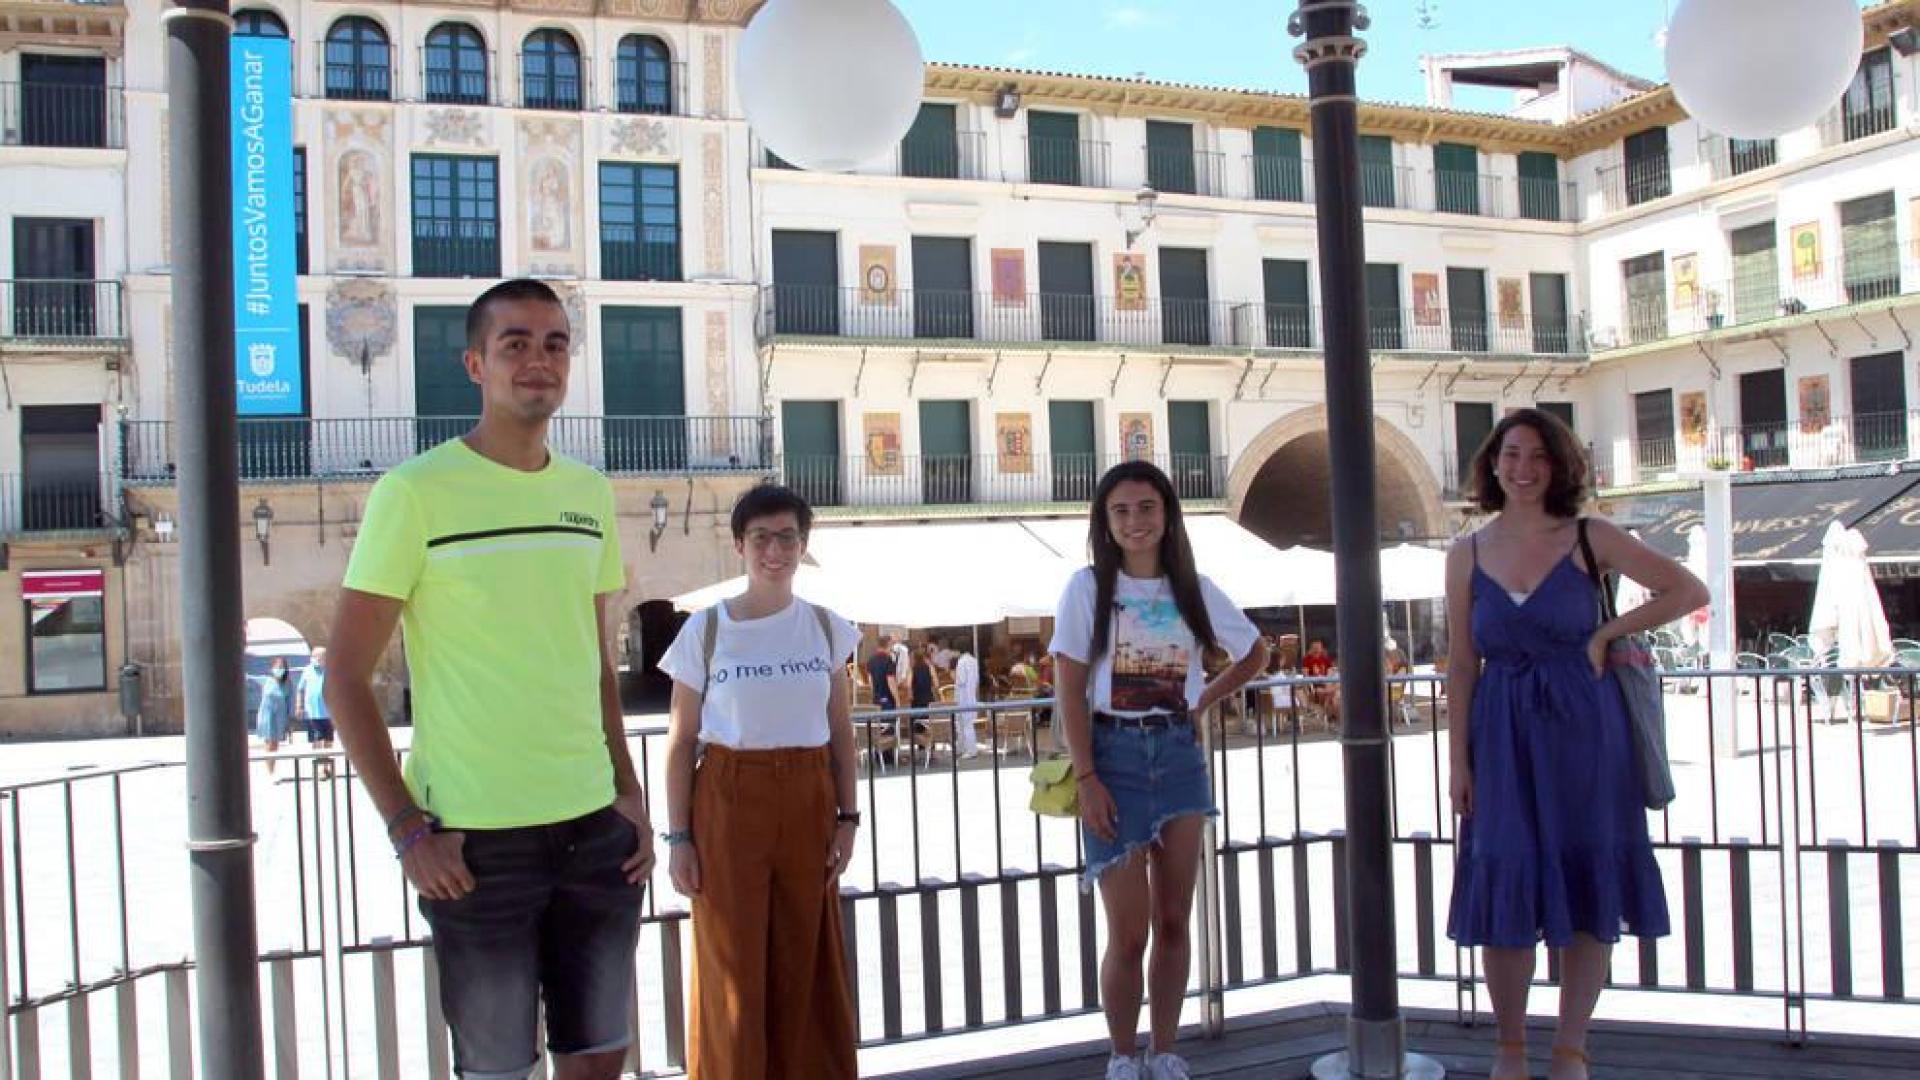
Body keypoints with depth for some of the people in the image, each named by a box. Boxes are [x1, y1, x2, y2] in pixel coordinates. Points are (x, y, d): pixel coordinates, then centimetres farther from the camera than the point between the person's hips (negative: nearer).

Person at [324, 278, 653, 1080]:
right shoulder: (415, 493, -7)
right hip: (476, 838, -5)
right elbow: (345, 677, -7)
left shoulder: (590, 493, 10)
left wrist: (628, 792, 9)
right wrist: (406, 827, -12)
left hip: (596, 829, 5)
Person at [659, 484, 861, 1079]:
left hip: (807, 802, 2)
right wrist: (679, 836, -4)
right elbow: (681, 742, -1)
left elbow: (841, 732, 9)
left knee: (806, 960, 8)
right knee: (733, 963, 3)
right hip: (729, 801, -2)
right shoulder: (705, 629, -3)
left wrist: (847, 817, 4)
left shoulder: (825, 627, 4)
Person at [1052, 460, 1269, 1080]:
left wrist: (1203, 702, 7)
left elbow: (1255, 653, 19)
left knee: (1173, 921, 8)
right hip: (1114, 755, -3)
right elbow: (1071, 692, -6)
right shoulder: (1088, 588, -3)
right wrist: (1086, 779, -13)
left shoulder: (1194, 588, 5)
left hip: (1179, 755, 3)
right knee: (1128, 930, -3)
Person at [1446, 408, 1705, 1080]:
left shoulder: (1590, 539, -1)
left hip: (1582, 729, -1)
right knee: (1505, 883, 3)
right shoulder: (1468, 556, 4)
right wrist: (1458, 761, 0)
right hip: (1503, 737, 1)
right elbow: (1462, 665, 4)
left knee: (1587, 886, 3)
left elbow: (1689, 591, 0)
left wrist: (1607, 633, -8)